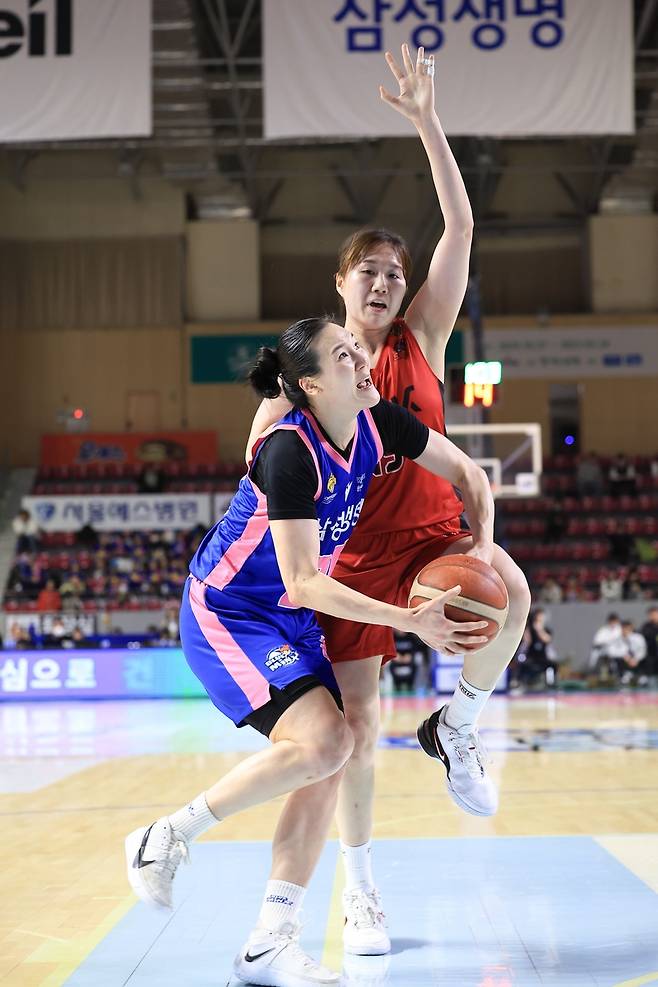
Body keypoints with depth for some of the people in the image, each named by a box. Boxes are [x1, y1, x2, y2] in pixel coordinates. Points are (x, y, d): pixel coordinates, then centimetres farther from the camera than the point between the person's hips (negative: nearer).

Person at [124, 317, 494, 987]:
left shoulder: (378, 423, -5)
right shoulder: (290, 453, -27)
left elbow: (465, 471, 8)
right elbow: (303, 583, -28)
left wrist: (482, 548, -9)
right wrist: (409, 620, -31)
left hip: (290, 620, 8)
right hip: (227, 612, -8)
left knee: (327, 763, -2)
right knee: (323, 741, -24)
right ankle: (166, 838, -7)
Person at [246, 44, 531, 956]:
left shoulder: (422, 340, 2)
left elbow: (461, 228, -8)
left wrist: (428, 124, -14)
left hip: (432, 532, 0)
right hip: (355, 550, 0)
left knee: (510, 596, -34)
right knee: (356, 722, 3)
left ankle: (456, 727, -6)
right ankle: (359, 888, 23)